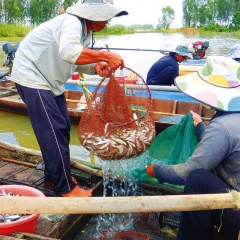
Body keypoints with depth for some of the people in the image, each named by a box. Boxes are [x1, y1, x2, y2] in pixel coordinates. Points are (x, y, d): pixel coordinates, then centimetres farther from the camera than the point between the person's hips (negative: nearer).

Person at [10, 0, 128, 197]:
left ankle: (54, 173, 27)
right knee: (53, 131, -11)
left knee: (62, 127, 11)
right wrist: (105, 56, -43)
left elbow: (78, 62, 5)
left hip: (49, 79, 10)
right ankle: (65, 187, -2)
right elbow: (69, 51, -45)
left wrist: (96, 67, -15)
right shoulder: (72, 22, -24)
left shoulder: (85, 31, 5)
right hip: (31, 76, -10)